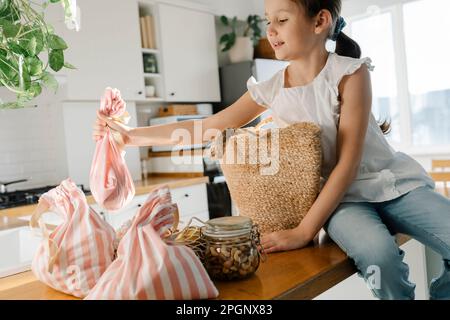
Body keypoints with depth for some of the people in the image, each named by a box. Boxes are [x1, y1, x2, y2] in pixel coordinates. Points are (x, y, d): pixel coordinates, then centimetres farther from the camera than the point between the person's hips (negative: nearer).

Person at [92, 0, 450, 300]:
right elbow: (209, 127, -1)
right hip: (340, 195, 1)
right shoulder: (271, 90, -3)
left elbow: (349, 161, -17)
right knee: (377, 252, -30)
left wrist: (304, 231, -23)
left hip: (394, 181, 0)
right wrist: (130, 135, -3)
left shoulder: (350, 72, -13)